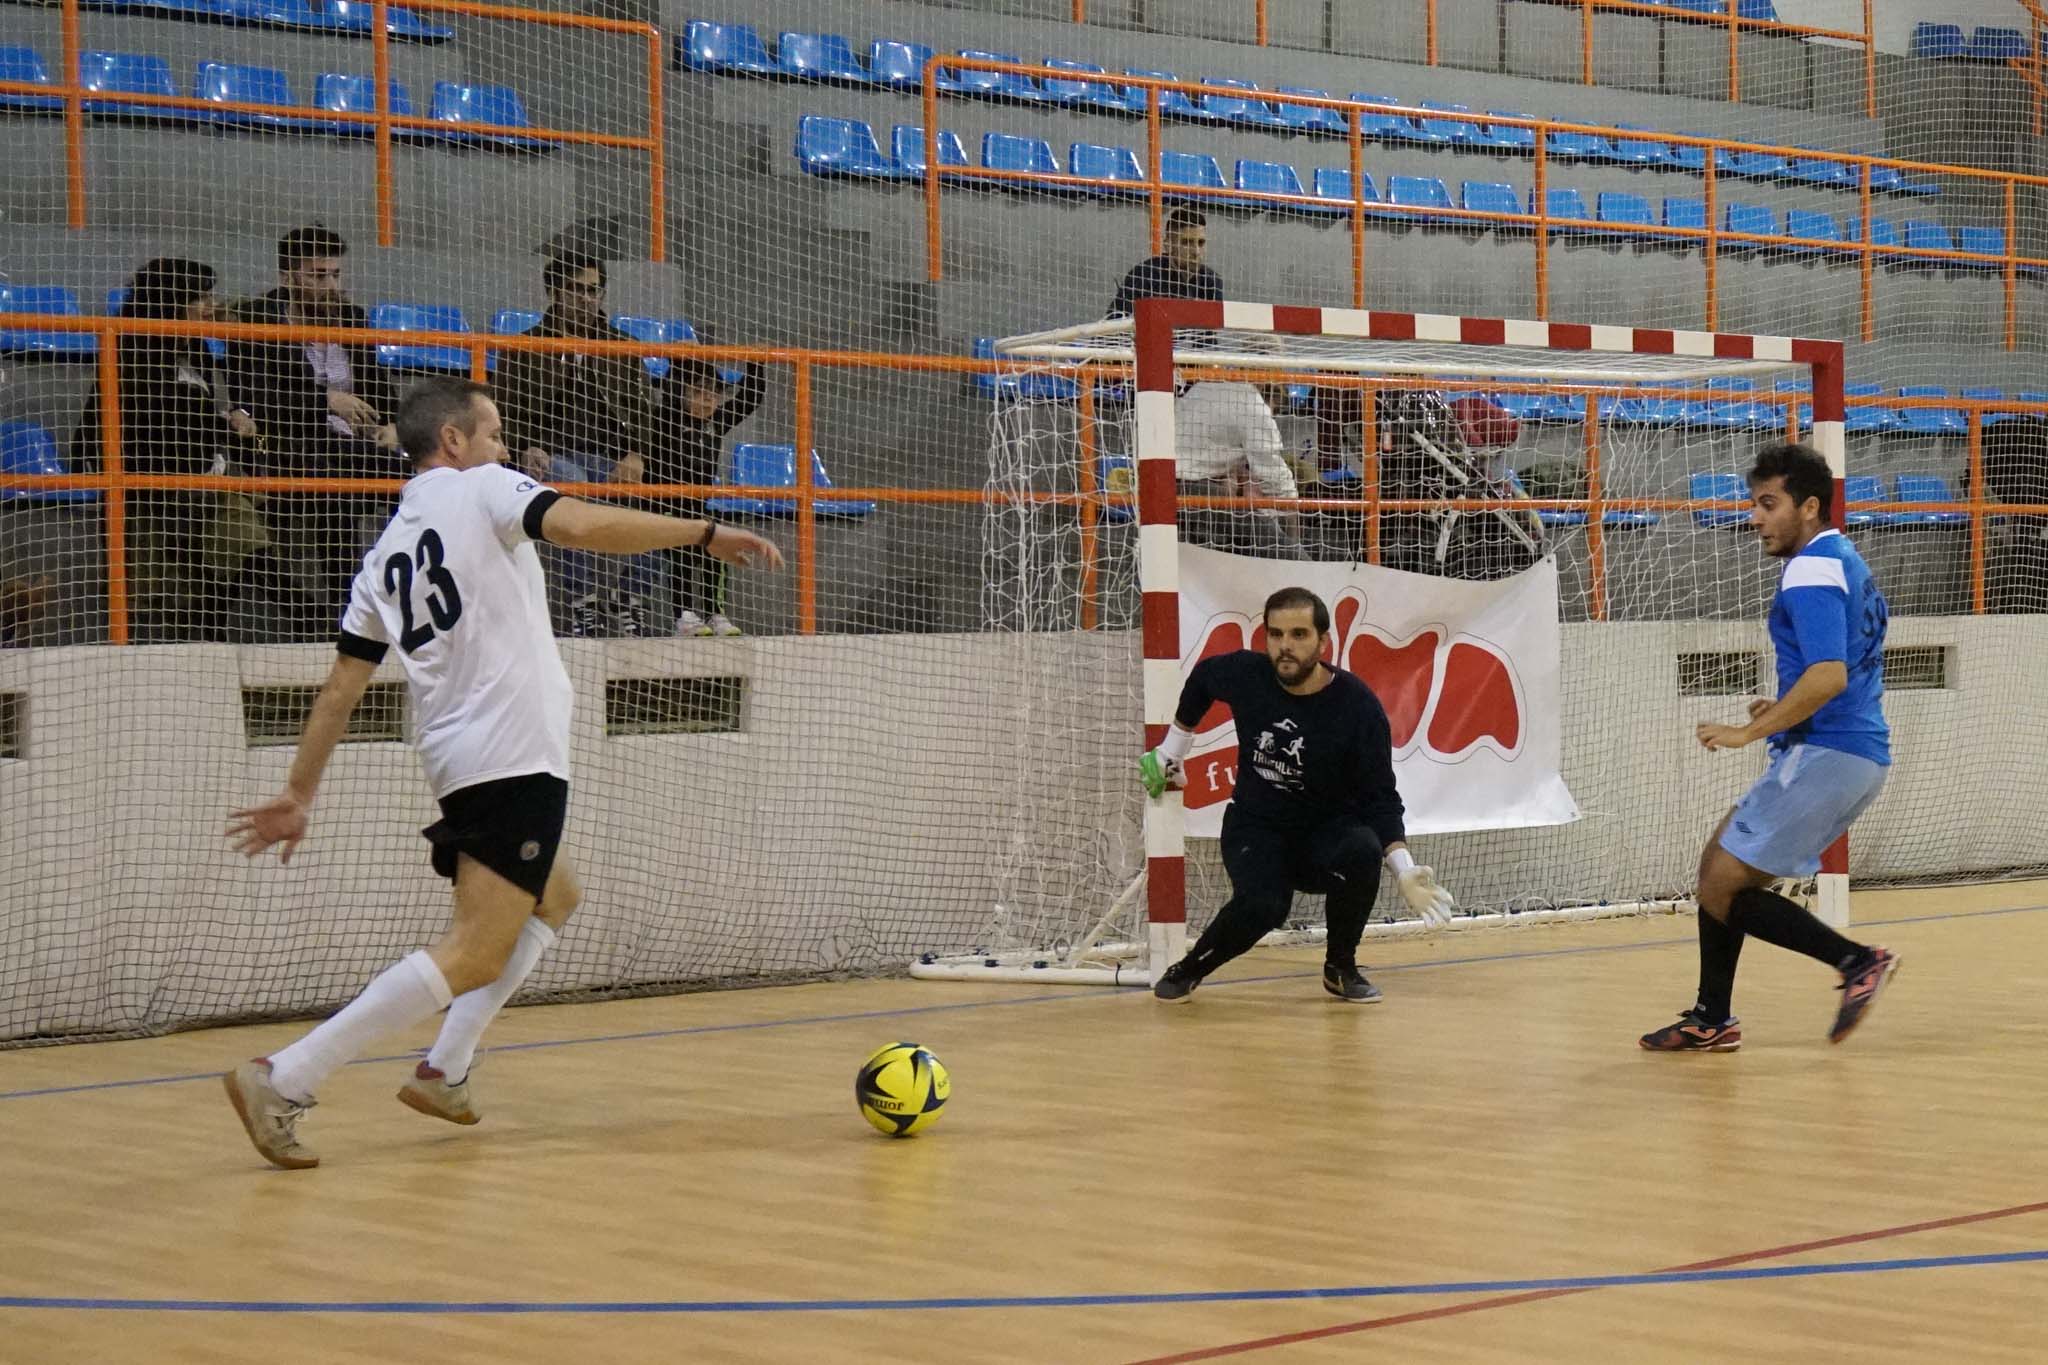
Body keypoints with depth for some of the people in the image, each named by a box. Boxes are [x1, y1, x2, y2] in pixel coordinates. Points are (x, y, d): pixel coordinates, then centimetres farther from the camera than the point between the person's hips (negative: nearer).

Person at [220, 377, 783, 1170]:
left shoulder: (385, 555, 18)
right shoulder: (480, 489, -1)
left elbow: (342, 685, 16)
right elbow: (583, 527, -18)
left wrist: (299, 793, 19)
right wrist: (707, 533, -13)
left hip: (455, 762, 9)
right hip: (516, 757, -9)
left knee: (556, 898, 28)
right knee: (476, 954, -12)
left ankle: (445, 1070, 17)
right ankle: (284, 1083, -19)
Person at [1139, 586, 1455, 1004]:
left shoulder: (1358, 706, -18)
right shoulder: (1244, 675, -12)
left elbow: (1379, 796, -13)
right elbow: (1201, 678, 13)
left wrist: (1404, 869, -25)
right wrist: (1171, 752, 19)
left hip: (1329, 830, 0)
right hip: (1255, 830, 0)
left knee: (1362, 850, -35)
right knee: (1261, 907, -32)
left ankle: (1341, 967, -9)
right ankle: (1188, 970, -1)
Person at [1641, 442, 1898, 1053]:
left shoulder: (1812, 569, -13)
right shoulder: (1846, 563, 19)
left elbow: (1829, 675, -26)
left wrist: (1750, 732, -23)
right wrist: (1783, 715, 18)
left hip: (1824, 753, -10)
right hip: (1857, 754, 10)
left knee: (1722, 885, -9)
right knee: (1721, 863, 16)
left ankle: (1857, 961, -9)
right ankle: (1711, 1020, 19)